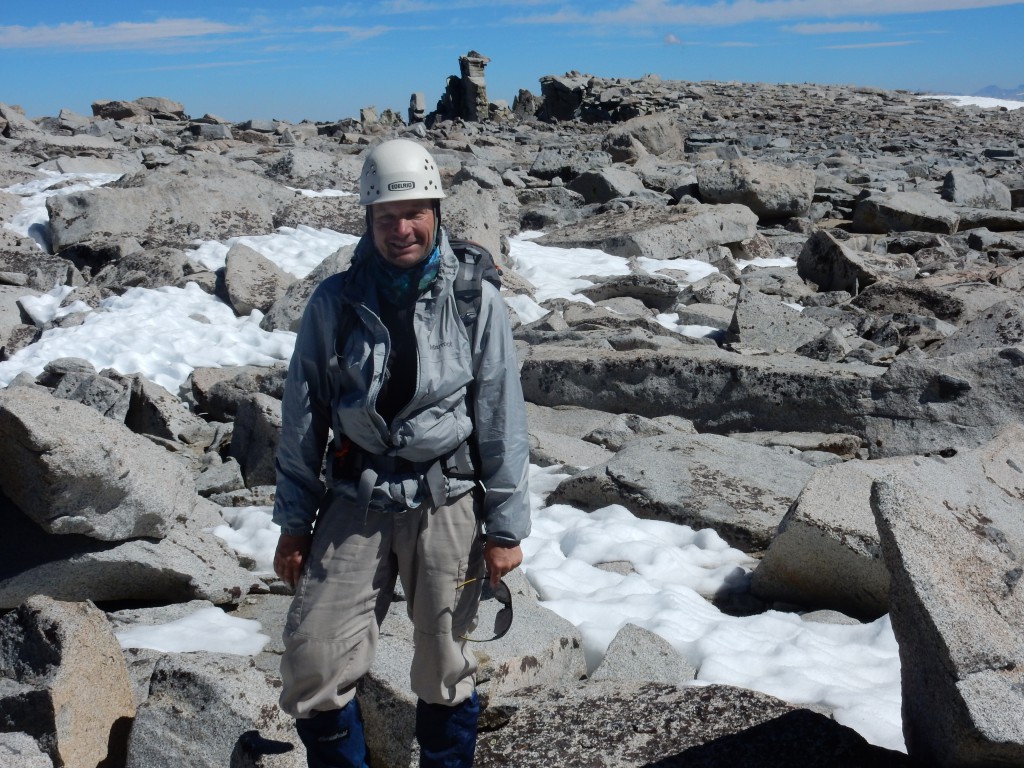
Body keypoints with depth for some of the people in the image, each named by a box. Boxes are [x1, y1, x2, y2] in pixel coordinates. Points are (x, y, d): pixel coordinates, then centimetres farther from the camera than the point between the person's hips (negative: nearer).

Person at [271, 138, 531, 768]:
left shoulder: (476, 302, -4)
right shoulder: (335, 303, -1)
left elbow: (503, 420, -1)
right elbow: (303, 417, 5)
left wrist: (506, 527, -1)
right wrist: (293, 521, 6)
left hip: (446, 504, -1)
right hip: (355, 502, 1)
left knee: (444, 671, 12)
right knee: (311, 666, -1)